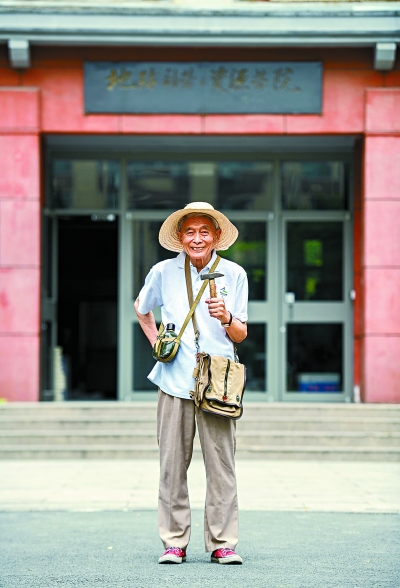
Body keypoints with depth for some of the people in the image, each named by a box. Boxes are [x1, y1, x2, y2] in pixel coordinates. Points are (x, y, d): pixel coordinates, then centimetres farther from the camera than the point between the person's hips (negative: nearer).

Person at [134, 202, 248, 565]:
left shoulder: (234, 274, 4)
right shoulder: (164, 273, 5)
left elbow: (241, 334, 6)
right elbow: (141, 308, 25)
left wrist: (226, 319, -14)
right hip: (175, 381, 1)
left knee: (221, 465, -2)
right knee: (172, 464, 2)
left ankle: (223, 543, 6)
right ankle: (174, 542, 10)